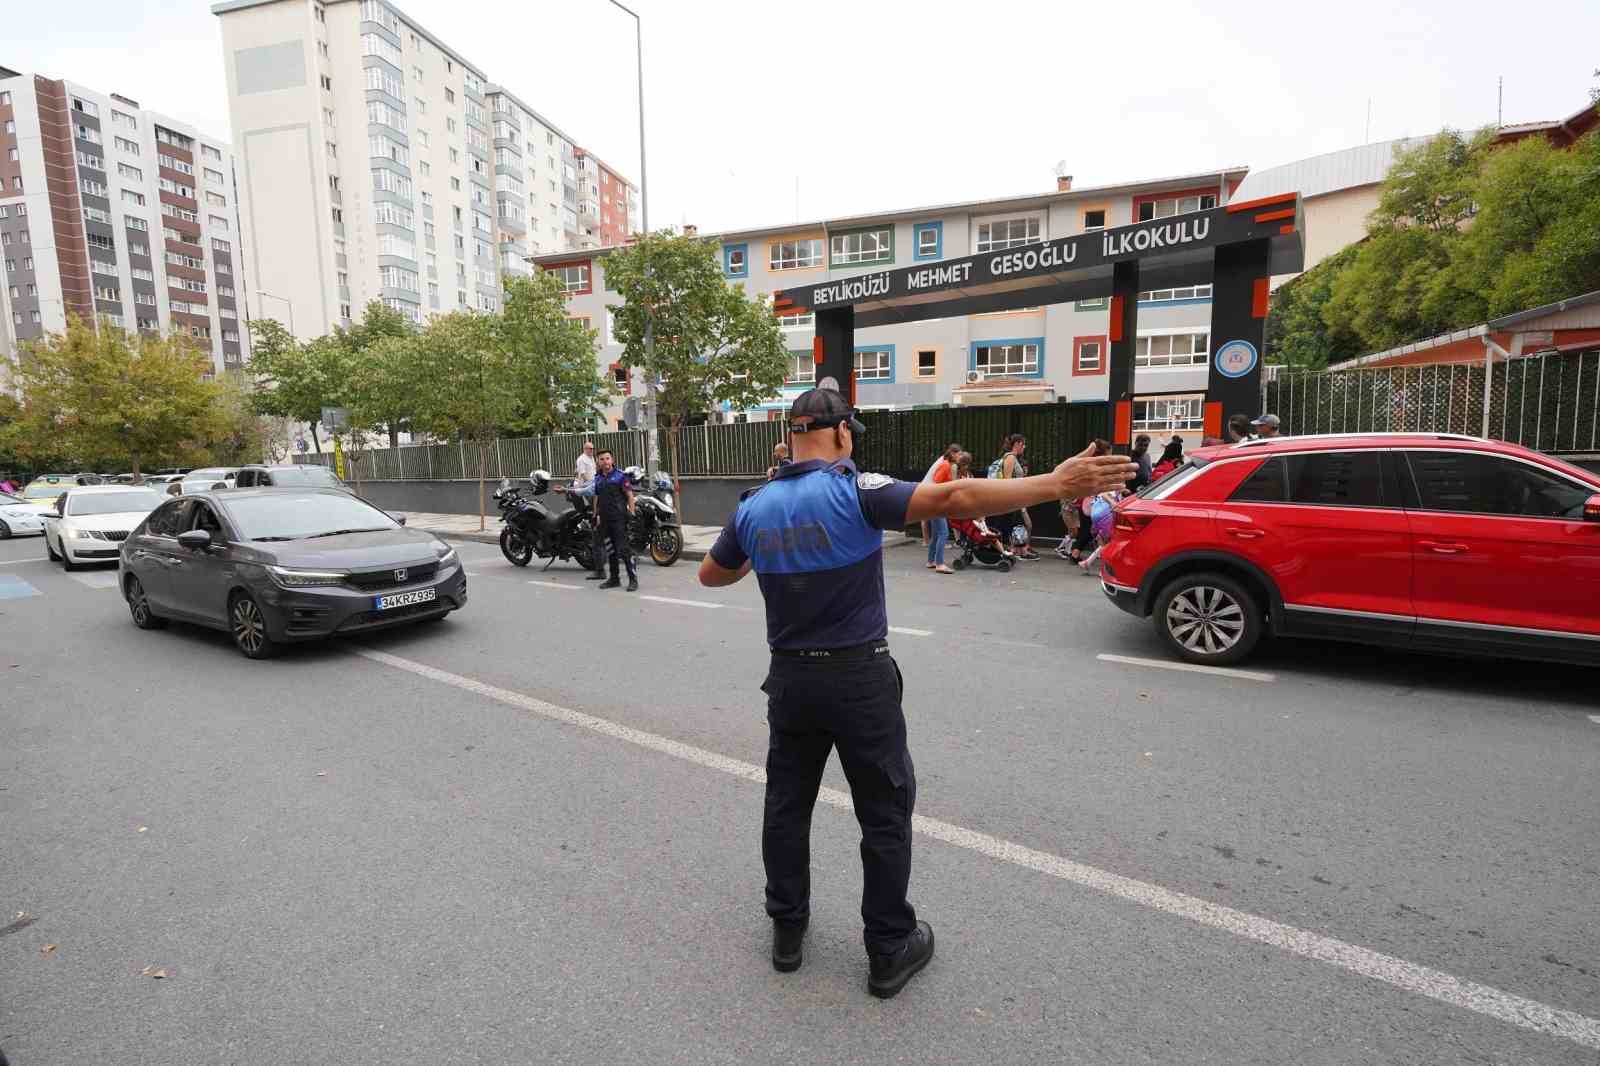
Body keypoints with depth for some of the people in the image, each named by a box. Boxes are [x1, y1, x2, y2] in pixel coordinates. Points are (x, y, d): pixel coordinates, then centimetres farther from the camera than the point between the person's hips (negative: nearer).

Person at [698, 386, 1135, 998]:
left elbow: (711, 576, 14)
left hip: (790, 677, 5)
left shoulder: (753, 508, 1)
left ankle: (787, 929, 35)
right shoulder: (852, 491, -16)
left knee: (786, 804, 19)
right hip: (859, 677, -4)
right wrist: (1055, 484, -22)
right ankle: (890, 949, 26)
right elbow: (953, 498, -26)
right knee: (885, 814, 12)